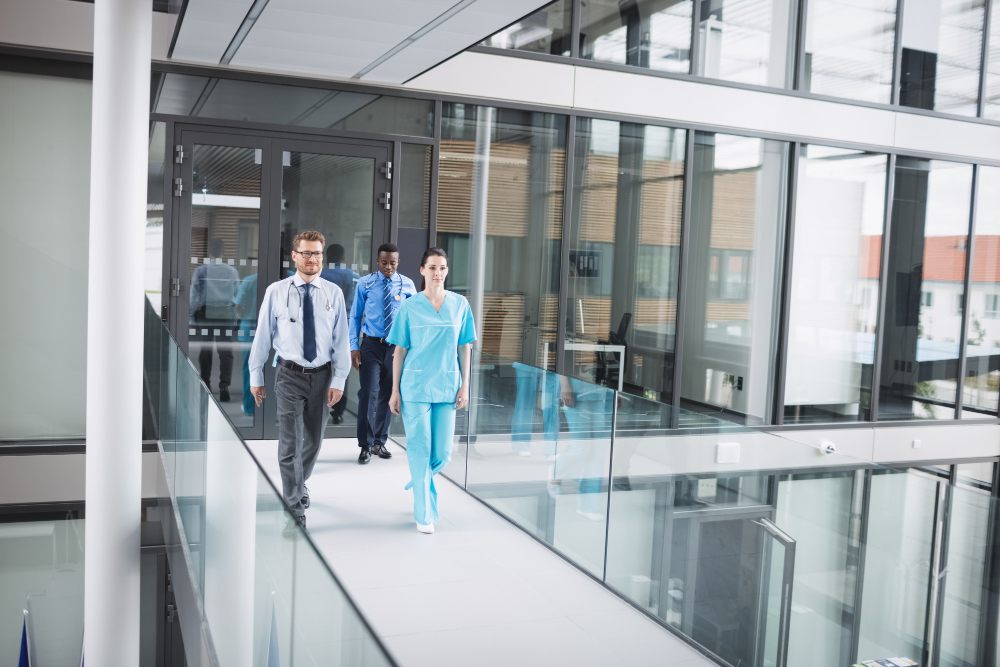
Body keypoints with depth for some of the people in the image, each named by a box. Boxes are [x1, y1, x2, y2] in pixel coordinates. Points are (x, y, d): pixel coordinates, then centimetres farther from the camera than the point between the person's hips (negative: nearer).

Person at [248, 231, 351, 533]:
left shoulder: (334, 293, -1)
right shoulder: (276, 291, -3)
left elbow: (341, 339, 0)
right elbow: (262, 334, 1)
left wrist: (339, 379, -4)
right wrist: (255, 375, 3)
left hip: (322, 375, 2)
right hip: (289, 374, -2)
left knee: (313, 439, 16)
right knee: (289, 444, -7)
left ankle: (298, 485, 43)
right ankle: (296, 513, 0)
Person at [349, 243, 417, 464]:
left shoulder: (407, 285, 1)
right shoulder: (365, 283, -1)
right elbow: (355, 316, 3)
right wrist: (354, 347, -5)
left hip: (396, 346, 2)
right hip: (371, 345, -2)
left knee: (387, 395, 10)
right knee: (368, 393, -8)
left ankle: (379, 442, 24)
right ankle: (365, 445, 1)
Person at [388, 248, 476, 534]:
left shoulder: (460, 304, 4)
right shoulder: (410, 307, -1)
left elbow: (464, 348, 7)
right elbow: (400, 351, 1)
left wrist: (465, 386, 2)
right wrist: (395, 391, -1)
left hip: (446, 386, 2)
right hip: (415, 386, -2)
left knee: (443, 452, 4)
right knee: (420, 448, -1)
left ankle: (420, 480, 37)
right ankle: (424, 513, 12)